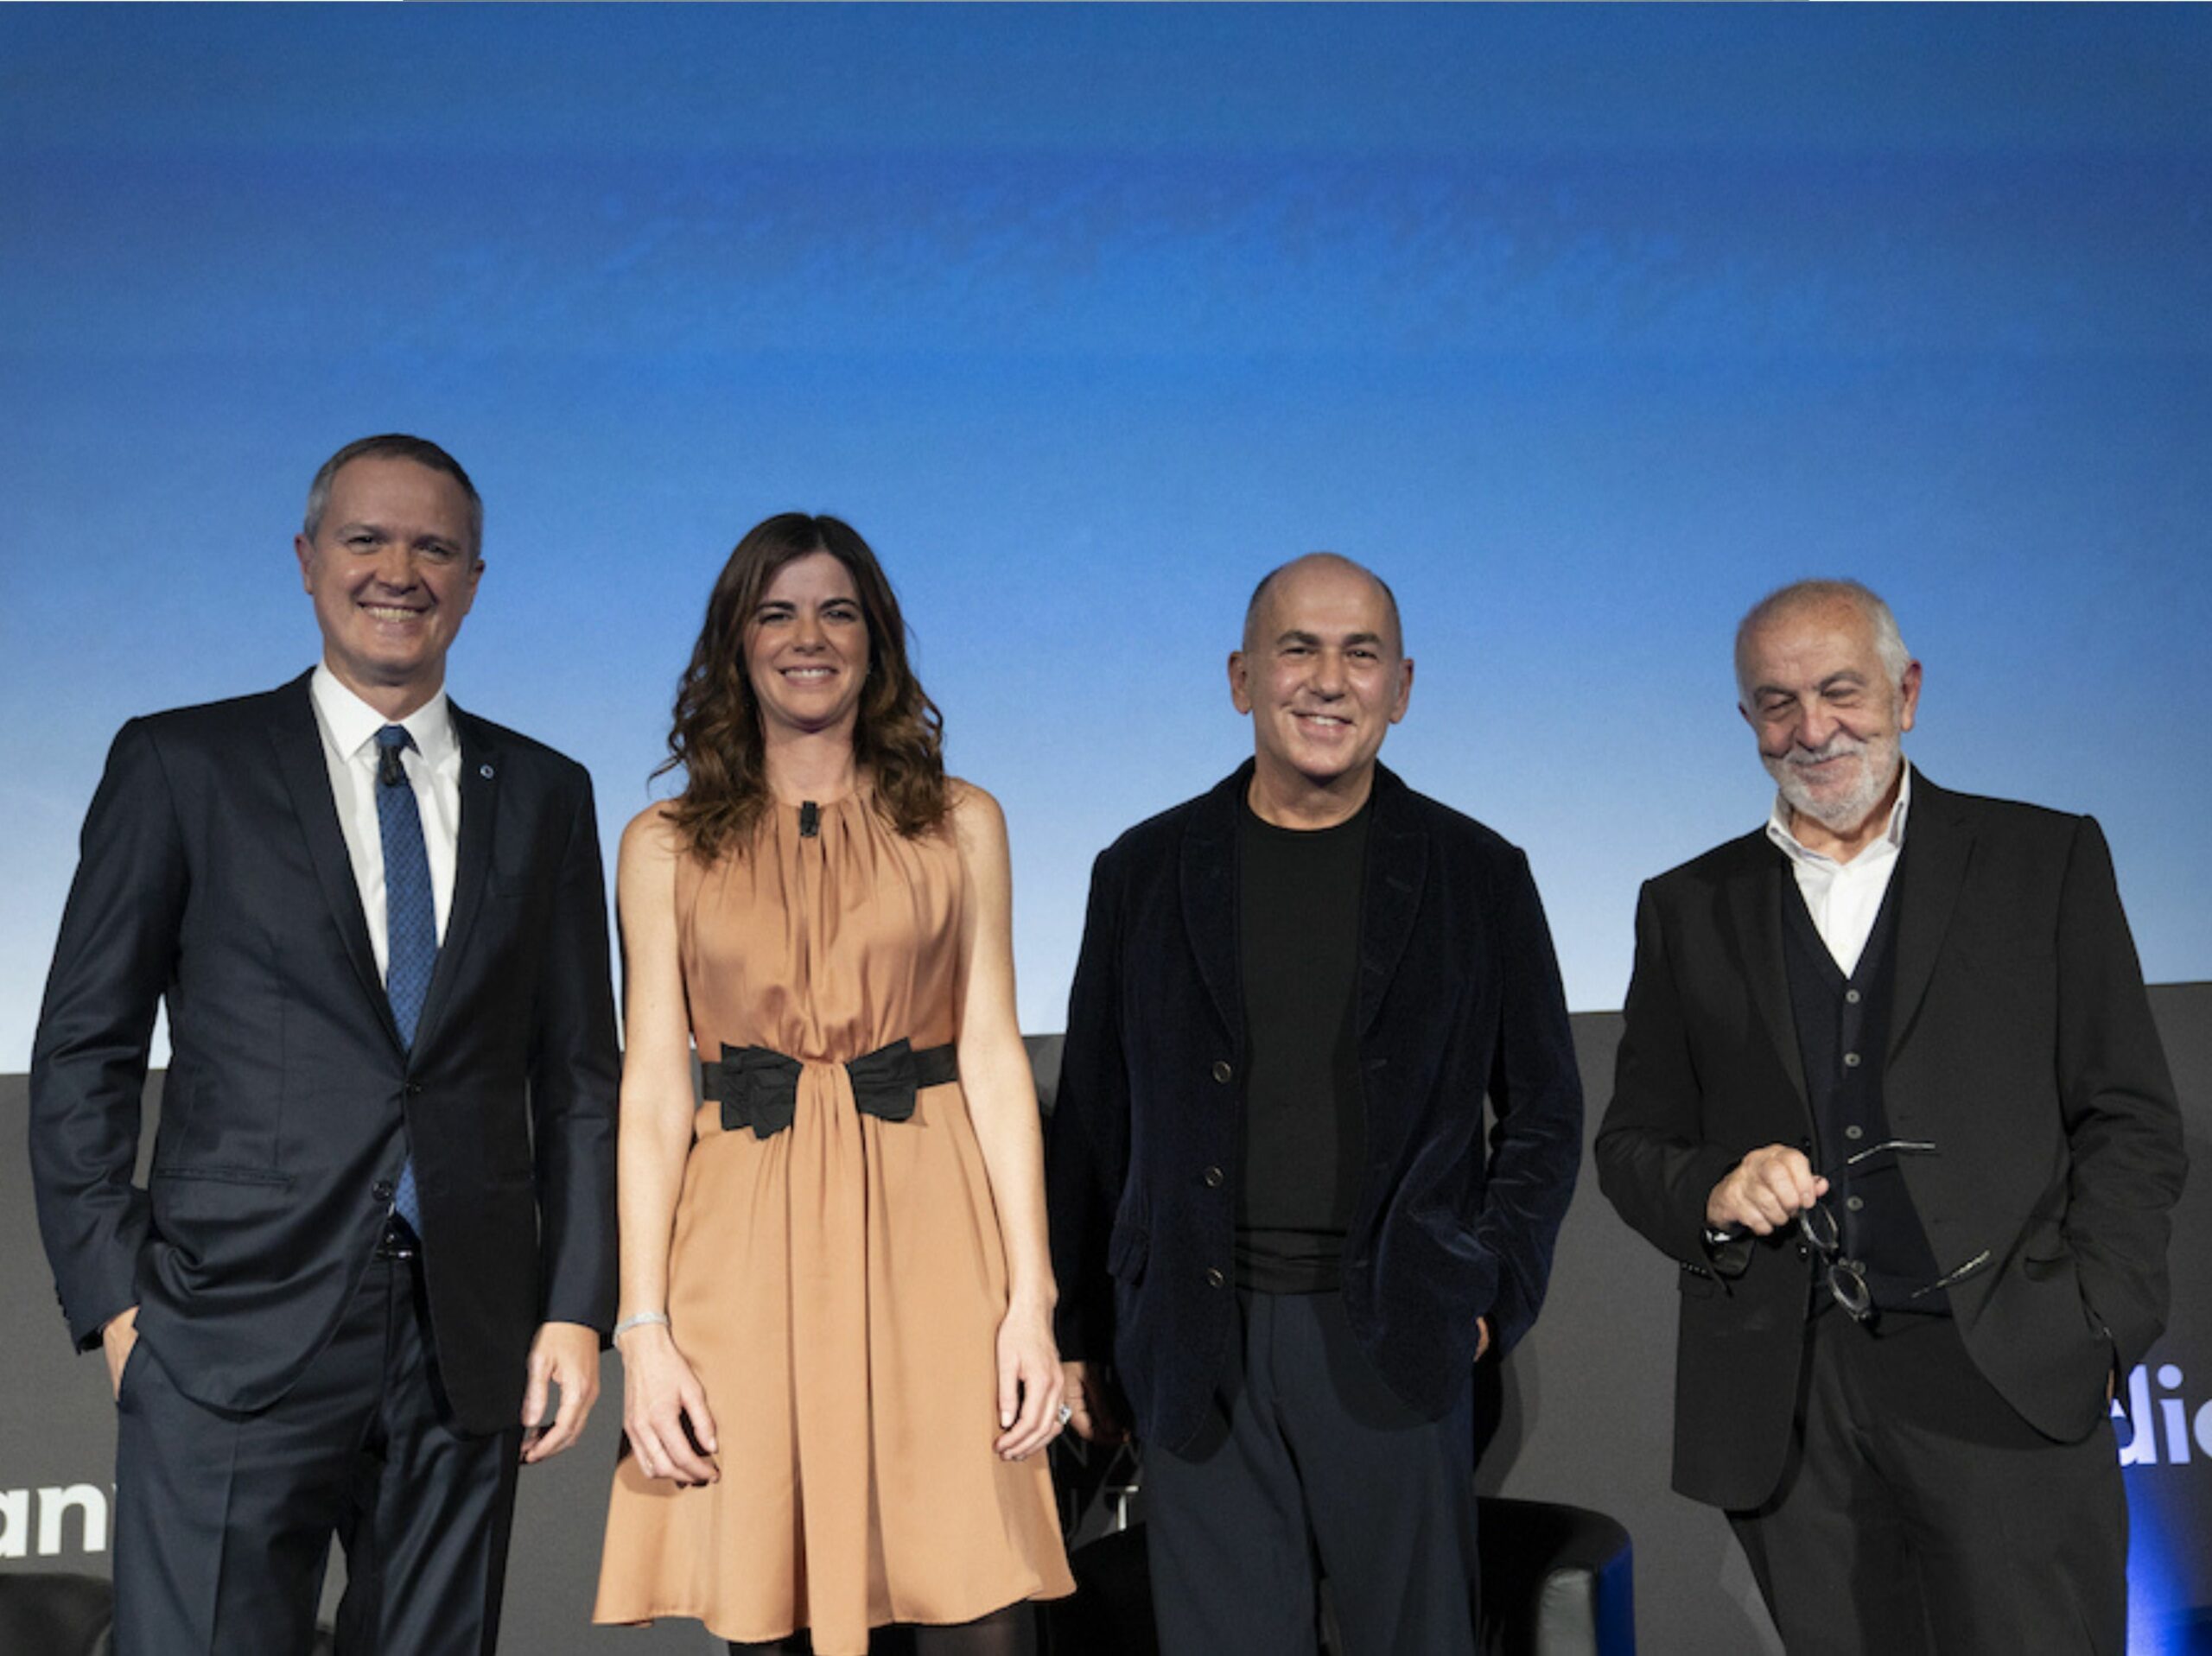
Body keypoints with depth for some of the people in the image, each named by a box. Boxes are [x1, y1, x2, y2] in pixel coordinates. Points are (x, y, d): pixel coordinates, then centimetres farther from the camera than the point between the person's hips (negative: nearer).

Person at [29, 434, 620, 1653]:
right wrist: (114, 1299, -5)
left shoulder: (542, 795, 11)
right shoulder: (181, 765, 5)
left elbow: (578, 1077, 10)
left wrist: (576, 1310, 2)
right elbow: (83, 1051, 3)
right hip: (237, 1336, -2)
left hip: (469, 1349, 3)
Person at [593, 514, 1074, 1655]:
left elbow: (994, 1056, 5)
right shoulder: (666, 845, 10)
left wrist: (1031, 1296, -4)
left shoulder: (959, 824, 10)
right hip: (748, 1248, 0)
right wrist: (644, 1328, -4)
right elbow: (652, 1088, 4)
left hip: (928, 1233, 0)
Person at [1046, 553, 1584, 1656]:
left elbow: (1544, 1110, 10)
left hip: (1394, 1345, 0)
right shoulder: (1145, 873, 5)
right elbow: (1092, 1121, 9)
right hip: (1198, 1348, 1)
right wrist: (1074, 1330, 8)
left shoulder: (1478, 876, 4)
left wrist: (1494, 1294, 0)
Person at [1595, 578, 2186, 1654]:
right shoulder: (1689, 908, 11)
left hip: (2002, 1376, -1)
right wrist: (1715, 1193, -9)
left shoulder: (2047, 861, 6)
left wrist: (2090, 1328, -6)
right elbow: (1631, 1143, 12)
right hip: (1784, 1396, 2)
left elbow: (2131, 1122, 4)